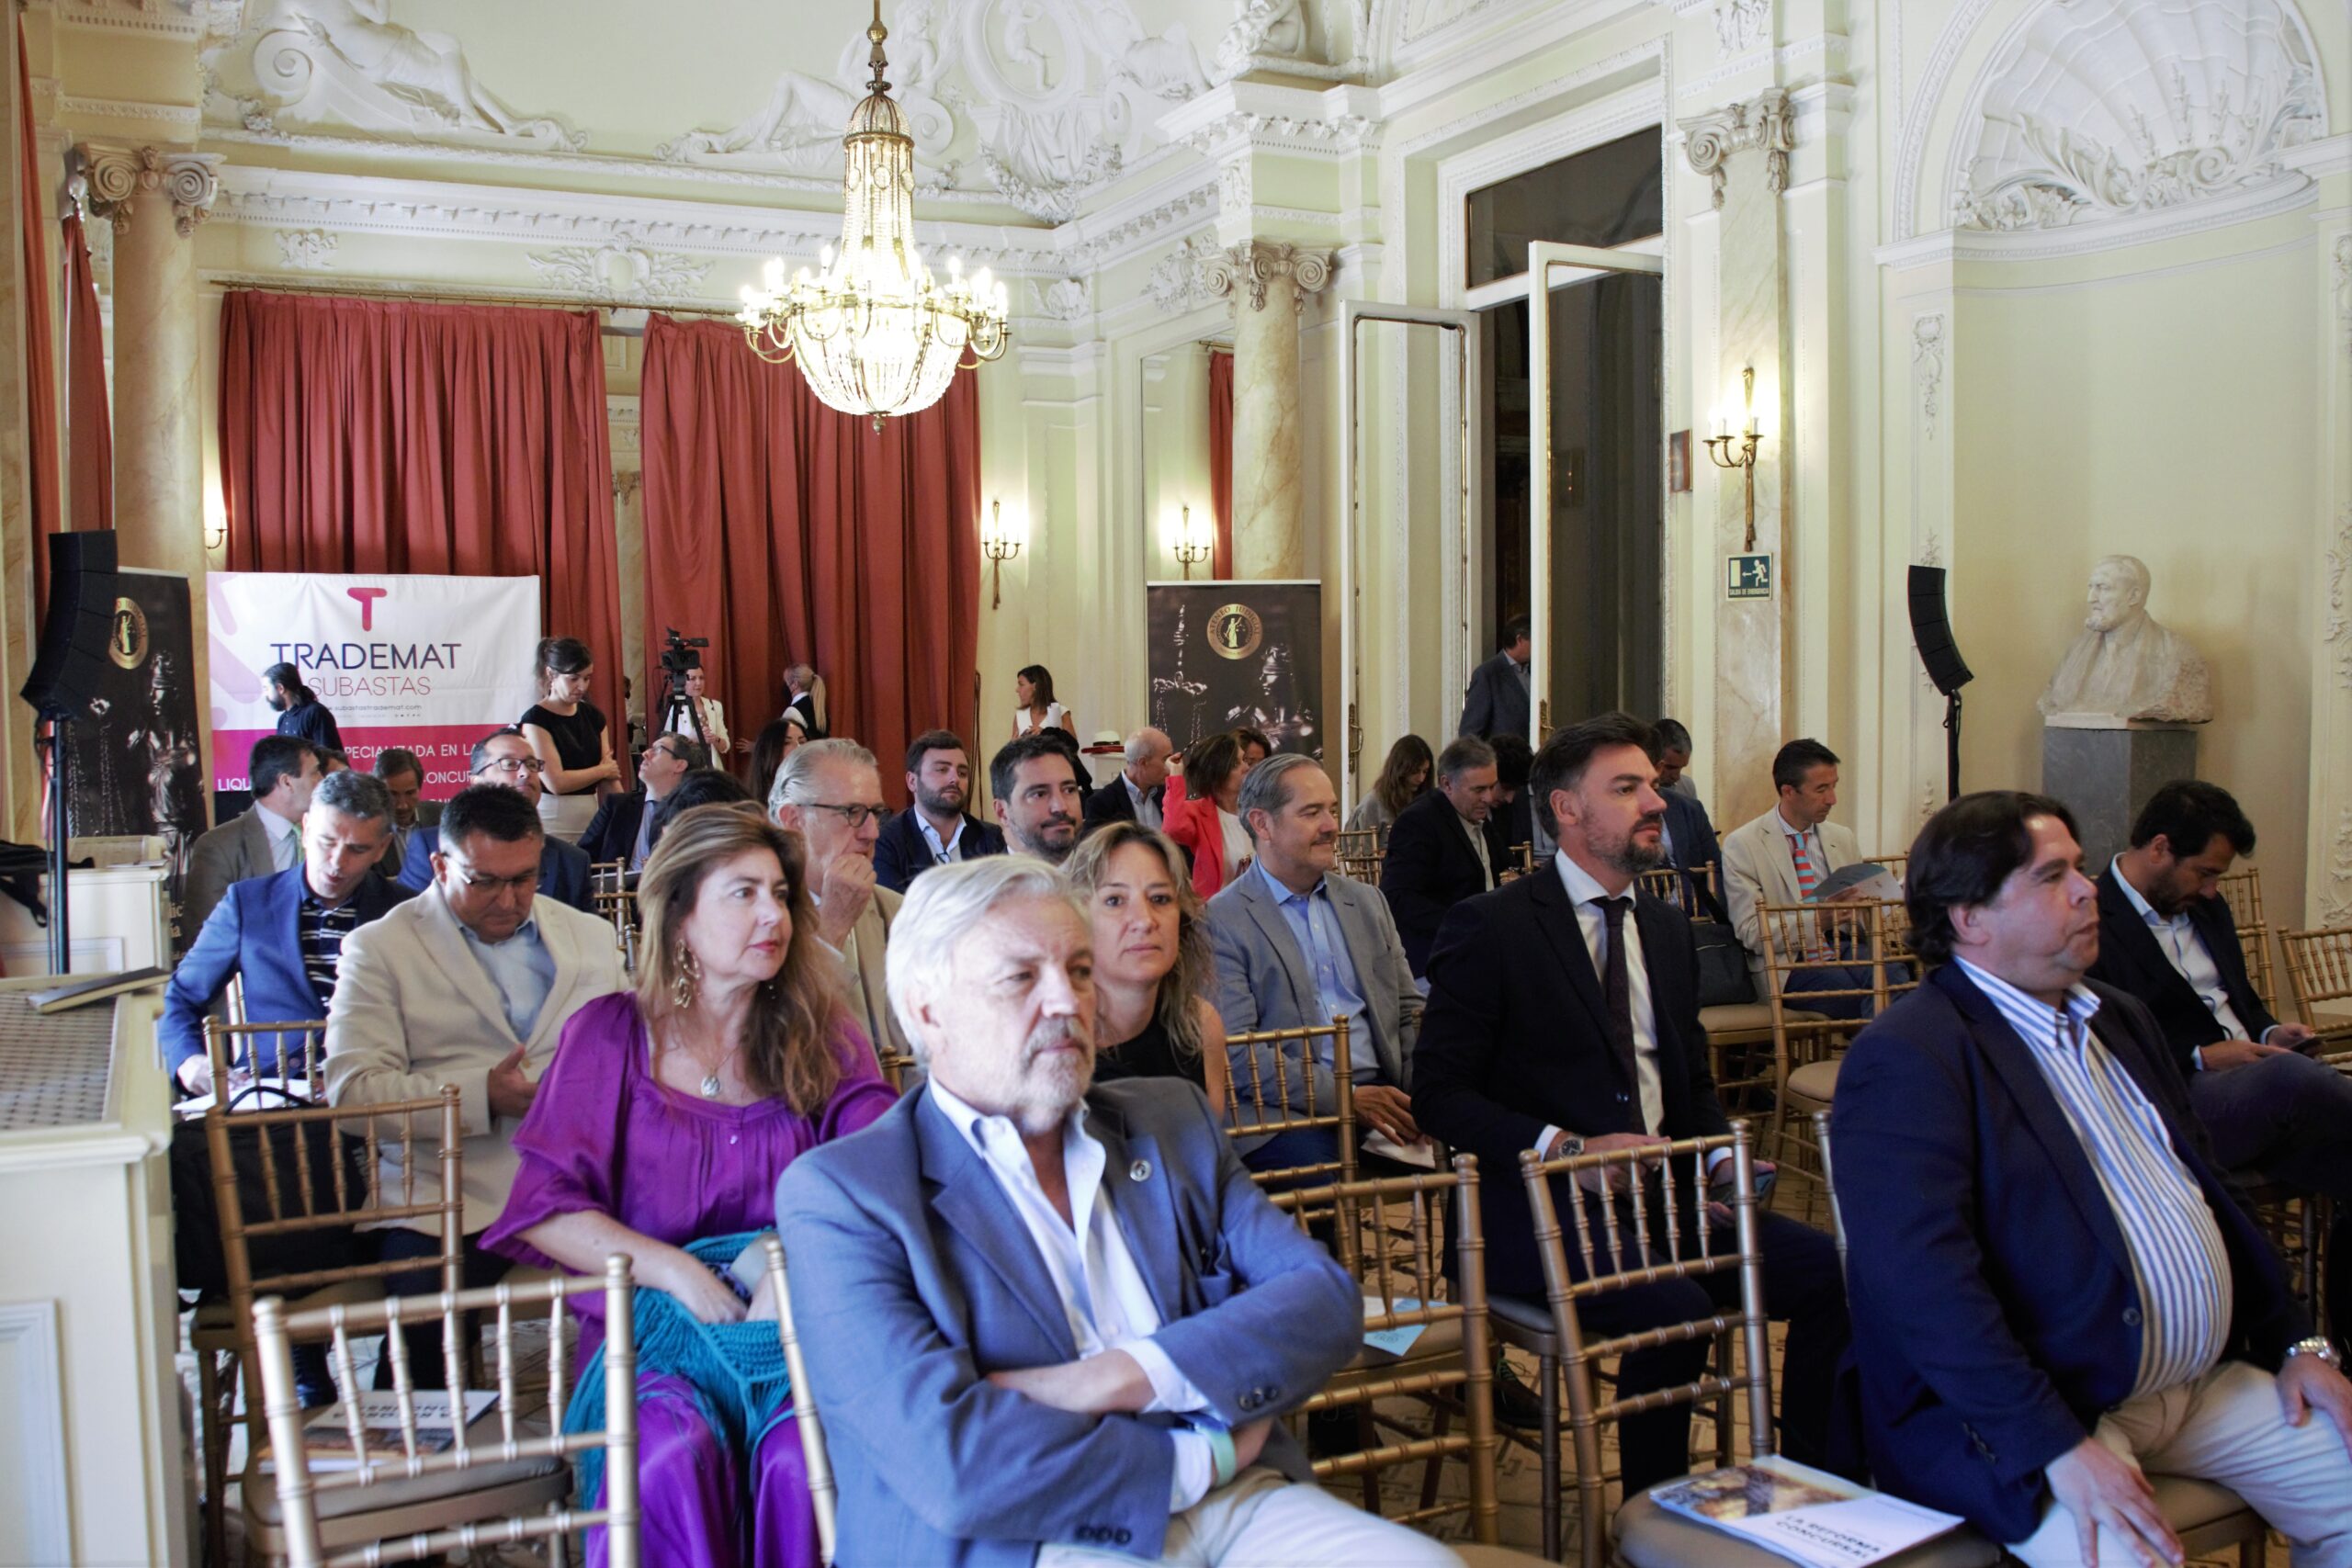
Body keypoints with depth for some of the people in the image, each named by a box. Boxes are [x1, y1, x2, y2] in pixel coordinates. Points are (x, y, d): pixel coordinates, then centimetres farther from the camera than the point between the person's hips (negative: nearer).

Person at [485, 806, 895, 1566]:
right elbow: (545, 1207, -1)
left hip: (794, 1329, 1)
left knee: (802, 1455, -31)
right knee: (677, 1454, -33)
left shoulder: (822, 1038, 10)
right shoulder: (611, 1034, 6)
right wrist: (676, 1273, -13)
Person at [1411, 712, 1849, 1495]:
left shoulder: (1667, 927, 17)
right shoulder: (1489, 927, -5)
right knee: (1674, 1307, -31)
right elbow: (1440, 1094, -9)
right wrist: (1570, 1147, -21)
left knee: (1831, 1270, -14)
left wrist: (1723, 1155, 2)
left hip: (1662, 1194, 7)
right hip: (1540, 1207, -6)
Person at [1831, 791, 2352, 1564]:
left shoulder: (2120, 1019, 17)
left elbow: (2211, 1191, 24)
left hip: (2208, 1381, 9)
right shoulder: (1907, 1057, -15)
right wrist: (2058, 1447, -28)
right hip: (2028, 1412, -9)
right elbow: (1921, 1281, -24)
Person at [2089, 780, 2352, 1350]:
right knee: (2291, 1077, -37)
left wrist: (2269, 1032, 11)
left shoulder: (2206, 909, 22)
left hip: (2262, 1099, 9)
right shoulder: (2092, 926, -6)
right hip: (2180, 1103, -9)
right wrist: (2201, 1059, -13)